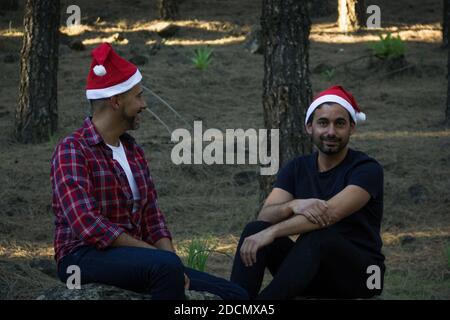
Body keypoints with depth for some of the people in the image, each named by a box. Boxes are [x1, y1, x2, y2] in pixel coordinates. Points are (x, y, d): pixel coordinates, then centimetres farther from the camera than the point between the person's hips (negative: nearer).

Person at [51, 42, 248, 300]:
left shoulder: (134, 151, 15)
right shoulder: (72, 151, -10)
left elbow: (152, 218, 12)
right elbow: (89, 226, -21)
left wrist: (173, 264, -8)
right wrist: (160, 254, -20)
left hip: (131, 258, 7)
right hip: (84, 258, -7)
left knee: (234, 295, -5)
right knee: (166, 265, -36)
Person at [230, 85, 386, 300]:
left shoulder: (366, 169, -9)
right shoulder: (296, 169, 7)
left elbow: (331, 213, -26)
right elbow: (265, 216, -8)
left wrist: (272, 233, -35)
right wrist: (293, 205, -31)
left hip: (359, 272, -5)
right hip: (311, 268, 5)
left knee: (318, 238, -36)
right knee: (255, 229, -20)